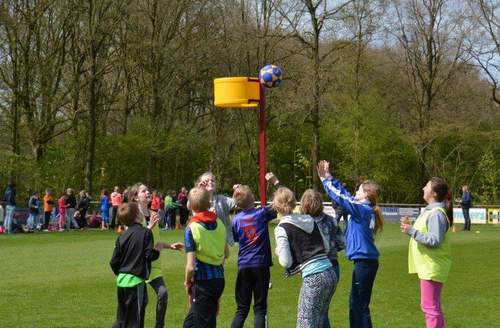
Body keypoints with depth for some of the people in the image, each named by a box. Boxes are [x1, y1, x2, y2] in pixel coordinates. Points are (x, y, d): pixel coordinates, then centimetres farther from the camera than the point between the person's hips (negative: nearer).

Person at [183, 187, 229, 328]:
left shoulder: (192, 228, -15)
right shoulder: (219, 223, 3)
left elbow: (191, 266, -17)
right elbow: (226, 253, 15)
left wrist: (187, 282, 0)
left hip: (203, 281, -6)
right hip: (219, 278, 6)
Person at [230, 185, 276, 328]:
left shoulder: (236, 219, 0)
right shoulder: (262, 213, -7)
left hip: (243, 267, 3)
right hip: (261, 265, -3)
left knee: (242, 309, 10)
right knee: (260, 308, 3)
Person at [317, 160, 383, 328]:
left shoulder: (362, 210, -14)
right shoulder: (364, 208, 10)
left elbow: (340, 197, -17)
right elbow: (345, 194, 18)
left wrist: (325, 180, -6)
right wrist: (329, 177, 16)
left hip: (365, 262, -10)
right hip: (366, 260, 10)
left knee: (359, 303, -5)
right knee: (355, 301, 17)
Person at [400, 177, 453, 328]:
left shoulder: (436, 214, -19)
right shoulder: (430, 210, 13)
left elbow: (434, 241, -24)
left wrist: (412, 231, -24)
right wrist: (410, 226, 8)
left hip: (432, 268, -11)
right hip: (427, 266, 11)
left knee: (430, 307, -7)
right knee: (433, 306, 18)